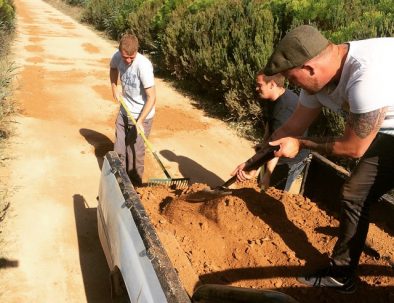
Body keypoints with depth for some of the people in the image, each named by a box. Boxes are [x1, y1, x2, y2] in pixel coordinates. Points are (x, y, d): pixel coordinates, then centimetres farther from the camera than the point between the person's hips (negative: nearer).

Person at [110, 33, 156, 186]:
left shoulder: (143, 65, -27)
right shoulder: (117, 56, -9)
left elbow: (152, 97, -25)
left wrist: (140, 121, -27)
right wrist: (114, 88, 4)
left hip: (141, 115, -6)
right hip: (124, 112, 6)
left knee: (135, 153, 2)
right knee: (119, 151, 16)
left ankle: (135, 186, 19)